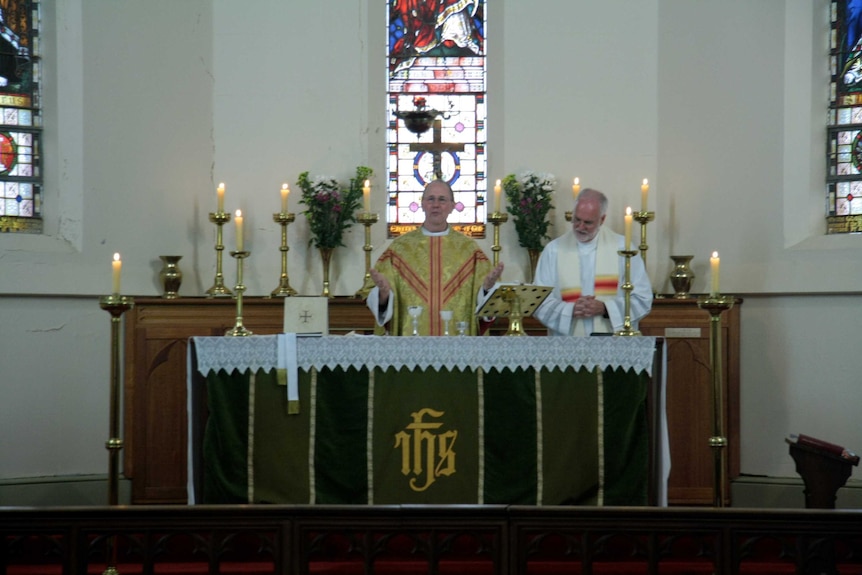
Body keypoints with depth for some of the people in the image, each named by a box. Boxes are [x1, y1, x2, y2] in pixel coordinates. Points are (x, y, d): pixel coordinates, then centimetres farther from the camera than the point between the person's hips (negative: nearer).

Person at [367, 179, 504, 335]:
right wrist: (383, 292, -19)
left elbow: (482, 301, 2)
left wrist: (487, 287, -17)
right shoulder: (399, 247, 5)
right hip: (411, 339, 0)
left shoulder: (469, 248, 6)